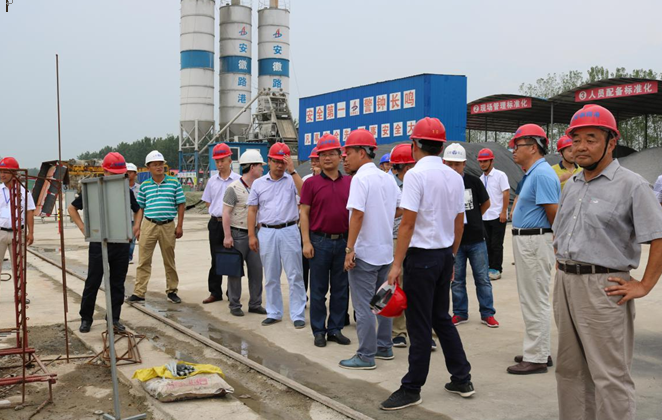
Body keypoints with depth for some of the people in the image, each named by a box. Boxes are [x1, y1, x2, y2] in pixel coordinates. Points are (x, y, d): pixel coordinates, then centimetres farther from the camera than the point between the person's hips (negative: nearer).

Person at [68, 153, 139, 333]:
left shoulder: (127, 191, 5)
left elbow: (137, 210, 22)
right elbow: (72, 208, 7)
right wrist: (83, 228, -1)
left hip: (121, 244, 3)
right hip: (98, 243, -3)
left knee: (118, 283, 7)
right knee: (93, 282, 4)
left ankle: (114, 318, 17)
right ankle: (86, 318, 18)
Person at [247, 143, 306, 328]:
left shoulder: (292, 180, 1)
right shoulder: (258, 183, 8)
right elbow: (252, 210, 9)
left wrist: (292, 171, -19)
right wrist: (251, 235, 2)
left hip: (289, 231, -2)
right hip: (266, 232, 3)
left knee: (294, 275, 0)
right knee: (270, 277, 12)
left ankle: (298, 315, 8)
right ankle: (274, 313, 24)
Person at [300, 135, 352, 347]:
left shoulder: (349, 182, 6)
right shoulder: (311, 183, -1)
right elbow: (304, 213, -2)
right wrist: (306, 242, -9)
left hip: (343, 241, 3)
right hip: (320, 241, -3)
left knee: (341, 289, 9)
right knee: (318, 289, 5)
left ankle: (336, 329, 21)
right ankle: (318, 331, 15)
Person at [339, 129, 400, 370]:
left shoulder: (361, 178, -14)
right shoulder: (387, 178, 10)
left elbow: (357, 214, -21)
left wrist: (349, 249, -19)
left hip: (364, 251, -8)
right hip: (386, 250, 8)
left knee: (363, 305, -2)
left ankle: (366, 356, 4)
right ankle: (384, 348, 26)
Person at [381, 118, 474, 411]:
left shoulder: (416, 174, -14)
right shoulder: (455, 177, 7)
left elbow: (407, 222, -18)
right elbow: (459, 223, 13)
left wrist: (397, 264, -15)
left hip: (421, 255, -7)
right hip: (445, 255, 7)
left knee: (420, 325, 1)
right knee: (442, 318, 19)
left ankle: (412, 389, 12)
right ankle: (462, 379, 26)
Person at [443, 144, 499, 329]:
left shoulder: (474, 181, -4)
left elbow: (486, 204, 10)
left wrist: (472, 219, 9)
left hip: (476, 239, 0)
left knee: (482, 278, 7)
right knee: (457, 279, 10)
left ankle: (487, 313, 18)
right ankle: (460, 313, 23)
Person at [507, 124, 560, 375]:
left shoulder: (542, 174, -18)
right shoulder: (532, 173, 15)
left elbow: (554, 212, -21)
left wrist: (550, 235, -7)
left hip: (535, 242, -11)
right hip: (525, 241, 11)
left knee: (535, 302, -4)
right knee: (532, 300, 17)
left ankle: (536, 359, 5)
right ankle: (541, 351, 28)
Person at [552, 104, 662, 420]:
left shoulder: (631, 185, -8)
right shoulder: (571, 185, 15)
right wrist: (563, 270, 16)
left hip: (603, 287, -7)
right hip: (565, 284, 8)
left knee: (610, 376, -3)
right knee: (570, 369, 16)